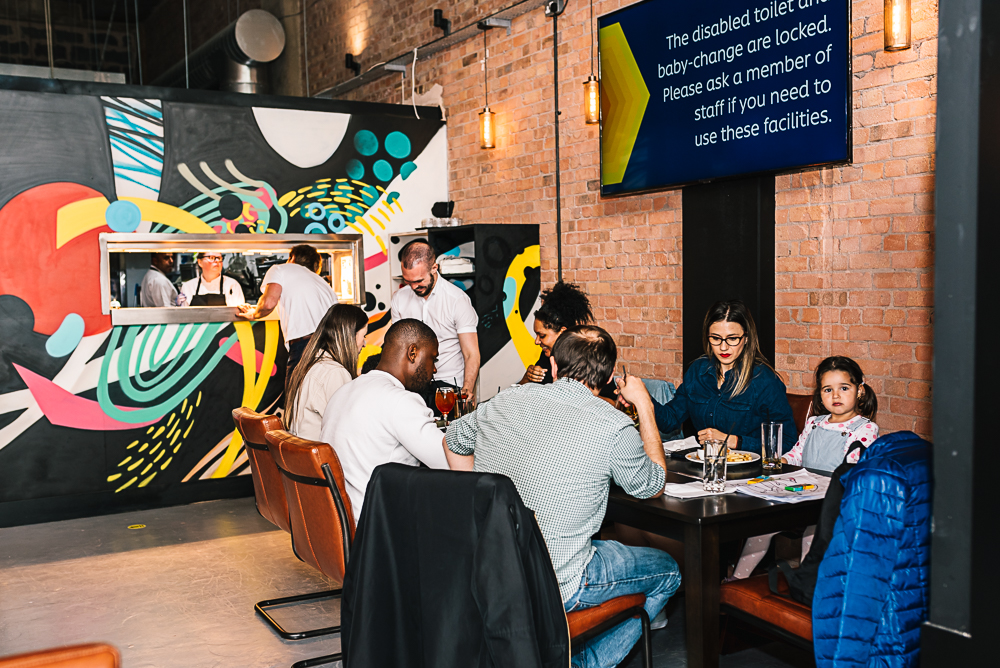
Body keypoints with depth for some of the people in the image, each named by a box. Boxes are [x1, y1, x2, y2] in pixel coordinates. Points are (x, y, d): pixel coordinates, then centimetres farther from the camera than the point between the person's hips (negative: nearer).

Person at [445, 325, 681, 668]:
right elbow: (653, 486, 5)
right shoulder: (613, 427, -16)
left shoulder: (506, 400, -1)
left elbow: (452, 440, 18)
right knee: (667, 571, 18)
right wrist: (645, 406, 12)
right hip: (554, 588, -6)